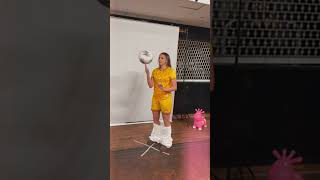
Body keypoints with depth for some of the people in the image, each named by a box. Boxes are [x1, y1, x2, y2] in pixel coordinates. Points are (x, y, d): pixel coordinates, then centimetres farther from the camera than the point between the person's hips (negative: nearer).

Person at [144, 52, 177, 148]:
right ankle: (157, 136, 35)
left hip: (166, 98, -5)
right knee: (155, 118, 15)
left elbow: (174, 87, -11)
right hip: (155, 98, 5)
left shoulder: (171, 71, -10)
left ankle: (166, 139, 21)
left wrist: (164, 89, -27)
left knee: (166, 120, 5)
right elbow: (150, 85, -2)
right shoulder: (155, 71, 4)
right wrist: (147, 73, -12)